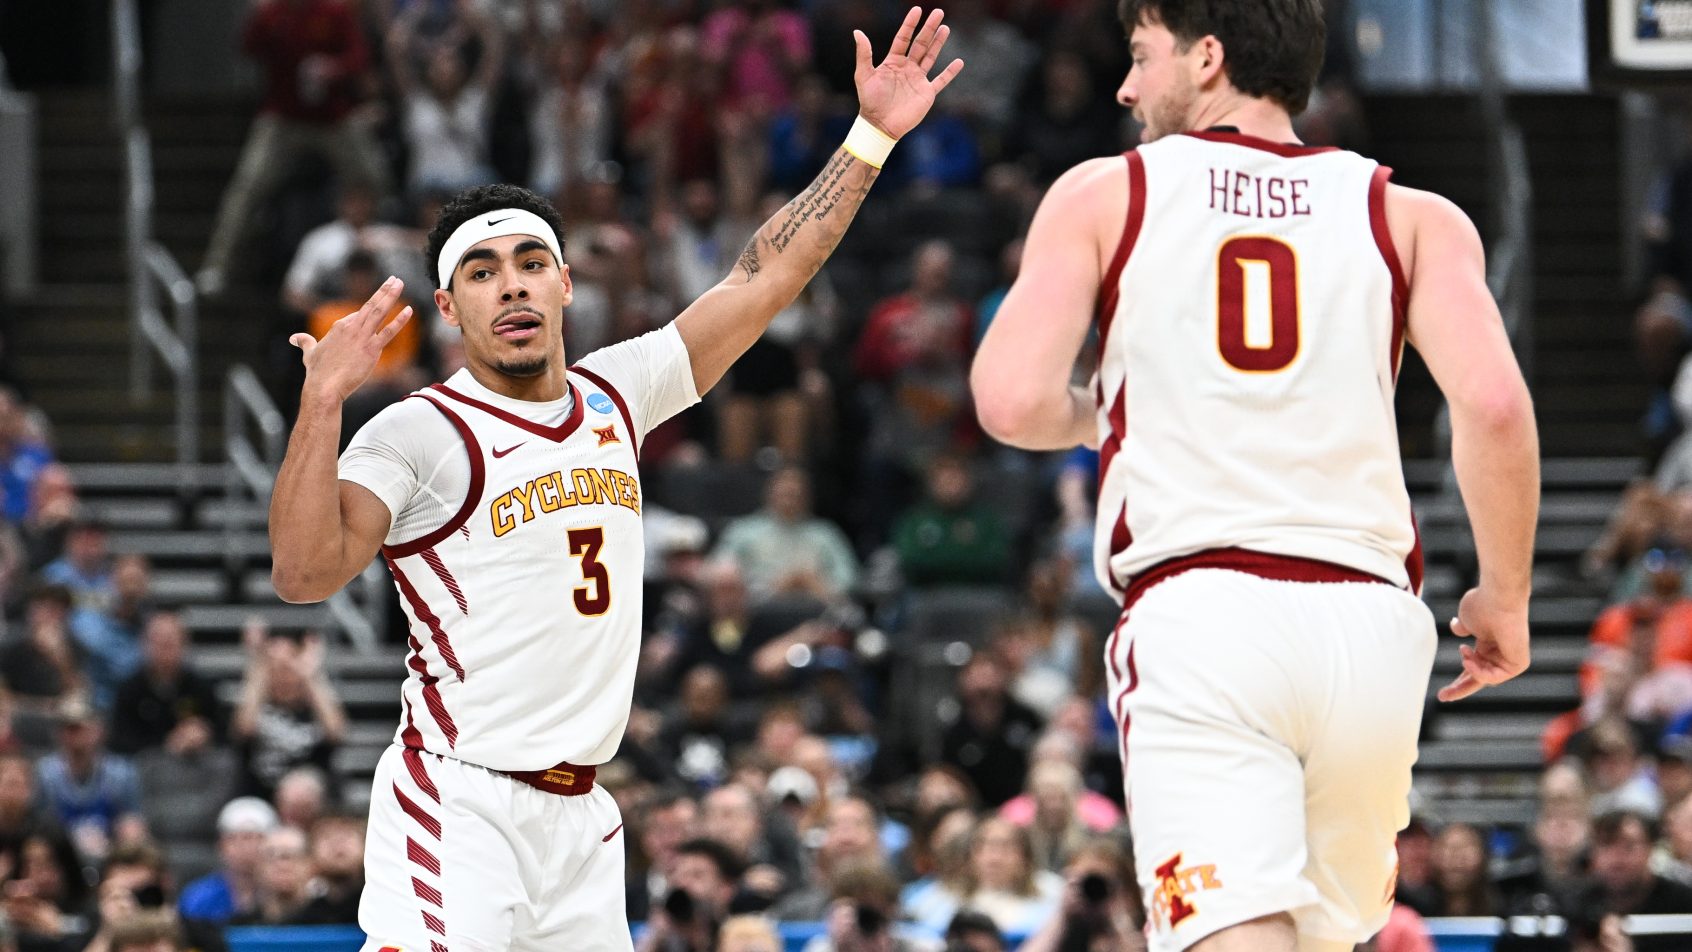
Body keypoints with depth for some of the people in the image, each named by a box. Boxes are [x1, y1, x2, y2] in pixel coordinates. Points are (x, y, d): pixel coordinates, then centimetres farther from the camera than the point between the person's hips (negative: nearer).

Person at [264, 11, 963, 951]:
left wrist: (872, 136, 16)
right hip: (460, 808, -7)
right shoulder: (417, 433, -6)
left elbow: (763, 276, 18)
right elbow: (304, 573, -19)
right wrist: (322, 403, -27)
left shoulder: (613, 398, 13)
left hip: (581, 819, 7)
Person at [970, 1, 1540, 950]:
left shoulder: (1103, 196, 9)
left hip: (1197, 620, -3)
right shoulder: (1411, 218, 12)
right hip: (1369, 616, 3)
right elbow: (1494, 407, -3)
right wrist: (1506, 598, 11)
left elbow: (1013, 404, -2)